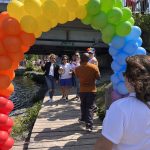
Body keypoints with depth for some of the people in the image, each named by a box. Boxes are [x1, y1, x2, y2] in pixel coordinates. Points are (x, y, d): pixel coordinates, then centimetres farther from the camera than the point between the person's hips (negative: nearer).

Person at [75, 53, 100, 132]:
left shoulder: (77, 68, -5)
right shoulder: (94, 67, -11)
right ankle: (89, 125, -9)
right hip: (91, 90, -2)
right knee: (89, 107, -1)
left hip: (82, 90, 2)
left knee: (83, 105, 22)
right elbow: (98, 77, -3)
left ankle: (83, 118, 38)